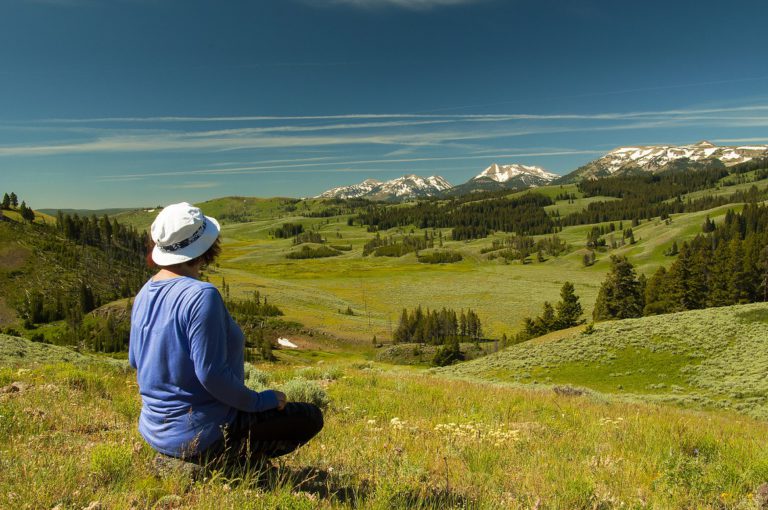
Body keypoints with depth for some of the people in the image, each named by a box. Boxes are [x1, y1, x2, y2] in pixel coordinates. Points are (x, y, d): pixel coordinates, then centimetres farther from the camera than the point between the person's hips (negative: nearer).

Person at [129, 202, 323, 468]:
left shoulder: (144, 293, 1)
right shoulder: (202, 295, -26)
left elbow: (135, 360, 11)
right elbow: (211, 373, -27)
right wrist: (258, 401, -12)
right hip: (201, 435, -9)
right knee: (310, 418, 1)